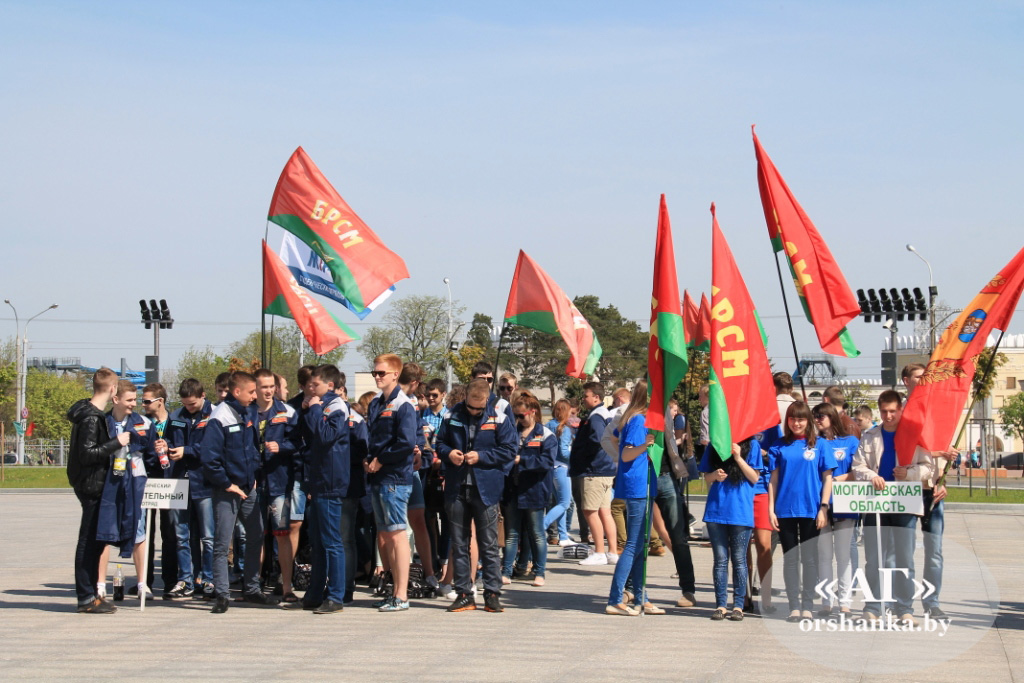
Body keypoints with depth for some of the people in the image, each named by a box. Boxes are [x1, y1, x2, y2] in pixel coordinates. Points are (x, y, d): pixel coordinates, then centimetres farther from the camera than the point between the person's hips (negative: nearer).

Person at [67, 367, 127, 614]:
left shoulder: (92, 413, 12)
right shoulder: (91, 418, -18)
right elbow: (87, 453, -23)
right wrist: (116, 443, -21)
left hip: (93, 484, 10)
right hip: (91, 485, -10)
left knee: (95, 539, 14)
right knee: (89, 540, -5)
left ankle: (89, 593, 20)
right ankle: (86, 598, -1)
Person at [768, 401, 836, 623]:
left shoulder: (818, 445, 2)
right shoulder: (779, 447, 6)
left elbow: (827, 478, 2)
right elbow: (774, 479, 6)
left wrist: (823, 508, -6)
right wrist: (771, 509, 0)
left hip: (811, 510, -1)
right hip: (785, 510, 1)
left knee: (809, 559, 4)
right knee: (790, 559, 5)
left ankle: (807, 606, 10)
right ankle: (794, 606, 9)